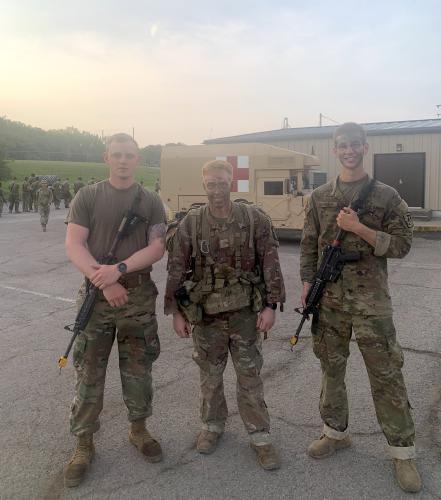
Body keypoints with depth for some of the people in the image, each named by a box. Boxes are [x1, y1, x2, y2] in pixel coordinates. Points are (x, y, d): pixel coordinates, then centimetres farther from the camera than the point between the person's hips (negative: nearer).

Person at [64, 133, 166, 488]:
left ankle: (139, 429, 32)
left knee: (138, 370, 12)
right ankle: (84, 444, 22)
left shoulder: (151, 201, 4)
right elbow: (73, 245, -6)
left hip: (139, 297, 1)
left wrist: (119, 269, -20)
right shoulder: (88, 196, 2)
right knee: (88, 374, 6)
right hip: (95, 295, 0)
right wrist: (103, 281, -18)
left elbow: (157, 248, -6)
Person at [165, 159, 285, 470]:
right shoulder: (191, 224, -2)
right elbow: (177, 270, 0)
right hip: (206, 314, 1)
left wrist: (271, 305, -9)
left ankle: (260, 436, 22)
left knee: (250, 376, 7)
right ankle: (212, 426, 36)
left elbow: (270, 264, -4)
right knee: (210, 375, 15)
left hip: (247, 312, -1)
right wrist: (176, 311, -2)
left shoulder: (255, 219, -4)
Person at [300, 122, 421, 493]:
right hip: (328, 298, 3)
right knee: (331, 367, 14)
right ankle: (336, 432, 33)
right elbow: (309, 246, 9)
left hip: (371, 299, -3)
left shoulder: (386, 196, 0)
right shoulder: (319, 197, 8)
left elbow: (401, 245, -4)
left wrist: (359, 229, -16)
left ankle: (403, 451, 18)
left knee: (386, 374, 3)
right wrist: (307, 287, 2)